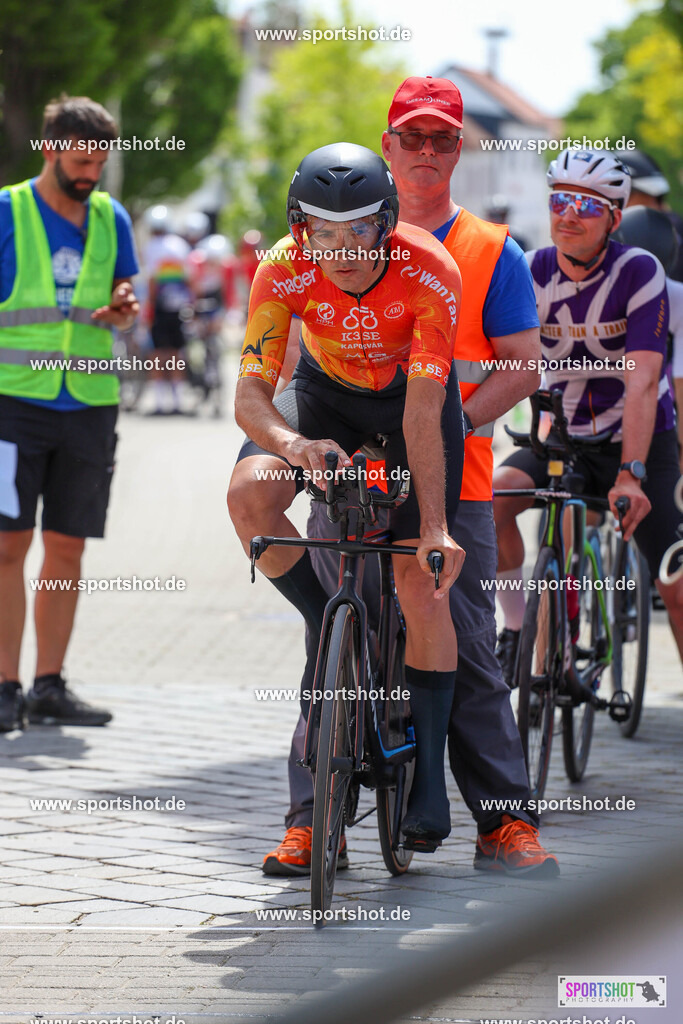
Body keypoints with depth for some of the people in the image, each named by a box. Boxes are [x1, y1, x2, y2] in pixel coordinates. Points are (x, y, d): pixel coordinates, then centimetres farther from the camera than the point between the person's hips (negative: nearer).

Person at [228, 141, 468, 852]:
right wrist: (294, 444, -53)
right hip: (326, 391, 2)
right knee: (249, 494, -28)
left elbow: (422, 414, -35)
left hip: (412, 392, -2)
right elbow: (251, 393, -31)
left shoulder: (430, 274, -34)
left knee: (420, 582, -9)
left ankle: (428, 786, -2)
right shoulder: (284, 271, -29)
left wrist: (435, 528, -39)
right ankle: (330, 629, -5)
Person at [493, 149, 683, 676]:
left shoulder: (640, 272, -18)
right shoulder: (531, 273, -8)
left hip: (640, 440, -2)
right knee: (491, 498, -26)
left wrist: (630, 474, -36)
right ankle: (519, 630, -9)